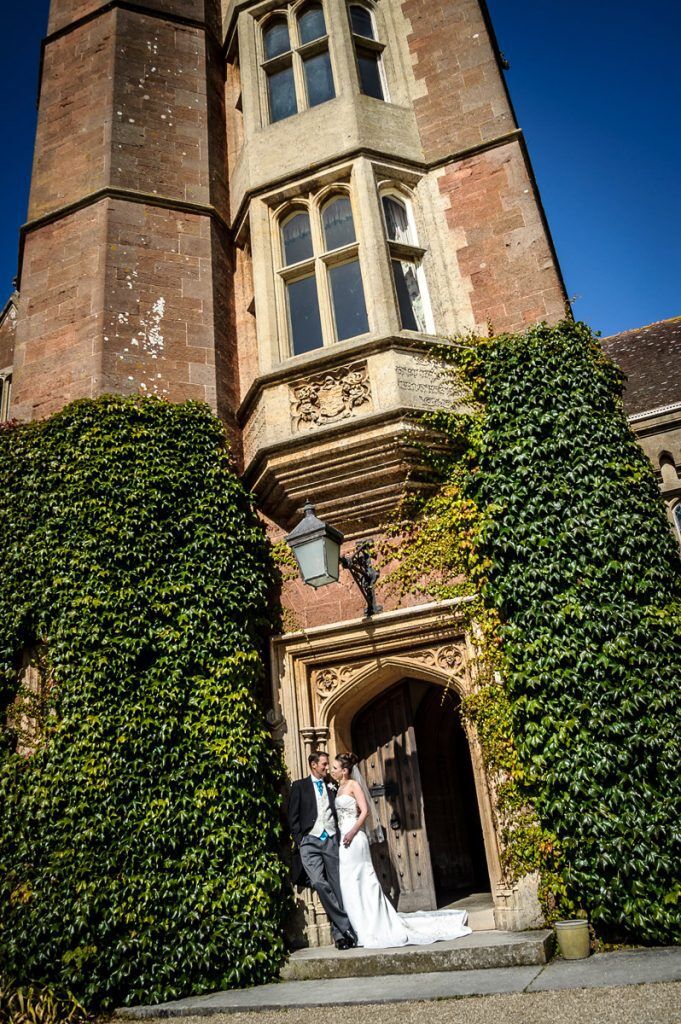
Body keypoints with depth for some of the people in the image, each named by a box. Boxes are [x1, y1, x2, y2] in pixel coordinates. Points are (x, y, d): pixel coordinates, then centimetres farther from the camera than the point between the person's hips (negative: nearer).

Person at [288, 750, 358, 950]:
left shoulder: (331, 787, 16)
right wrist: (300, 840, -3)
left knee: (337, 886, -3)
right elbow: (293, 817, 5)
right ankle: (346, 927, -12)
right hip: (310, 841, -3)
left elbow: (338, 812, 17)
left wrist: (339, 835, 4)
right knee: (319, 884, -17)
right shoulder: (300, 786, 8)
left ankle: (338, 932, 2)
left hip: (331, 840, 3)